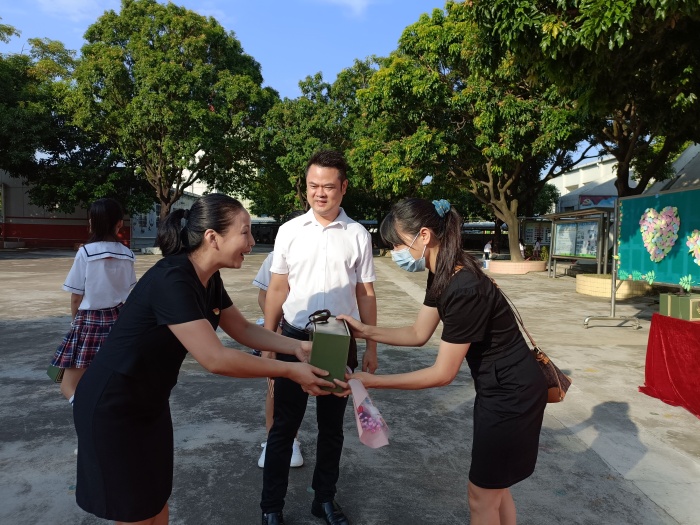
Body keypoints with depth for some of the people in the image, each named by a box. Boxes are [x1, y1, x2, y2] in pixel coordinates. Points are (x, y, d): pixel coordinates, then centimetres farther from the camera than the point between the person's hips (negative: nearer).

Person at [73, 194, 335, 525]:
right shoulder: (171, 281, -31)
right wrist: (289, 371, -25)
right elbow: (215, 359, -33)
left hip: (150, 402, 8)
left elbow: (243, 329, 6)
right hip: (112, 408, -8)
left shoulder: (209, 280, -3)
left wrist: (296, 347, -7)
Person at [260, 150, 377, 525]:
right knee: (284, 426, 10)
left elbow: (365, 294, 3)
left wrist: (371, 347, 5)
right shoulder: (289, 231, -2)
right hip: (294, 338, 0)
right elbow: (277, 290, 3)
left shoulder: (358, 235, -1)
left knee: (332, 426, 16)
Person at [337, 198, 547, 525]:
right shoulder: (441, 276, -1)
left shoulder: (464, 290, -31)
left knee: (482, 496, 9)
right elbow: (418, 334, 6)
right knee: (494, 487, 23)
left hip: (513, 394, -9)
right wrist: (366, 332, -4)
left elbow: (442, 373, -25)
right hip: (498, 388, 9)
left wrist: (371, 381, -23)